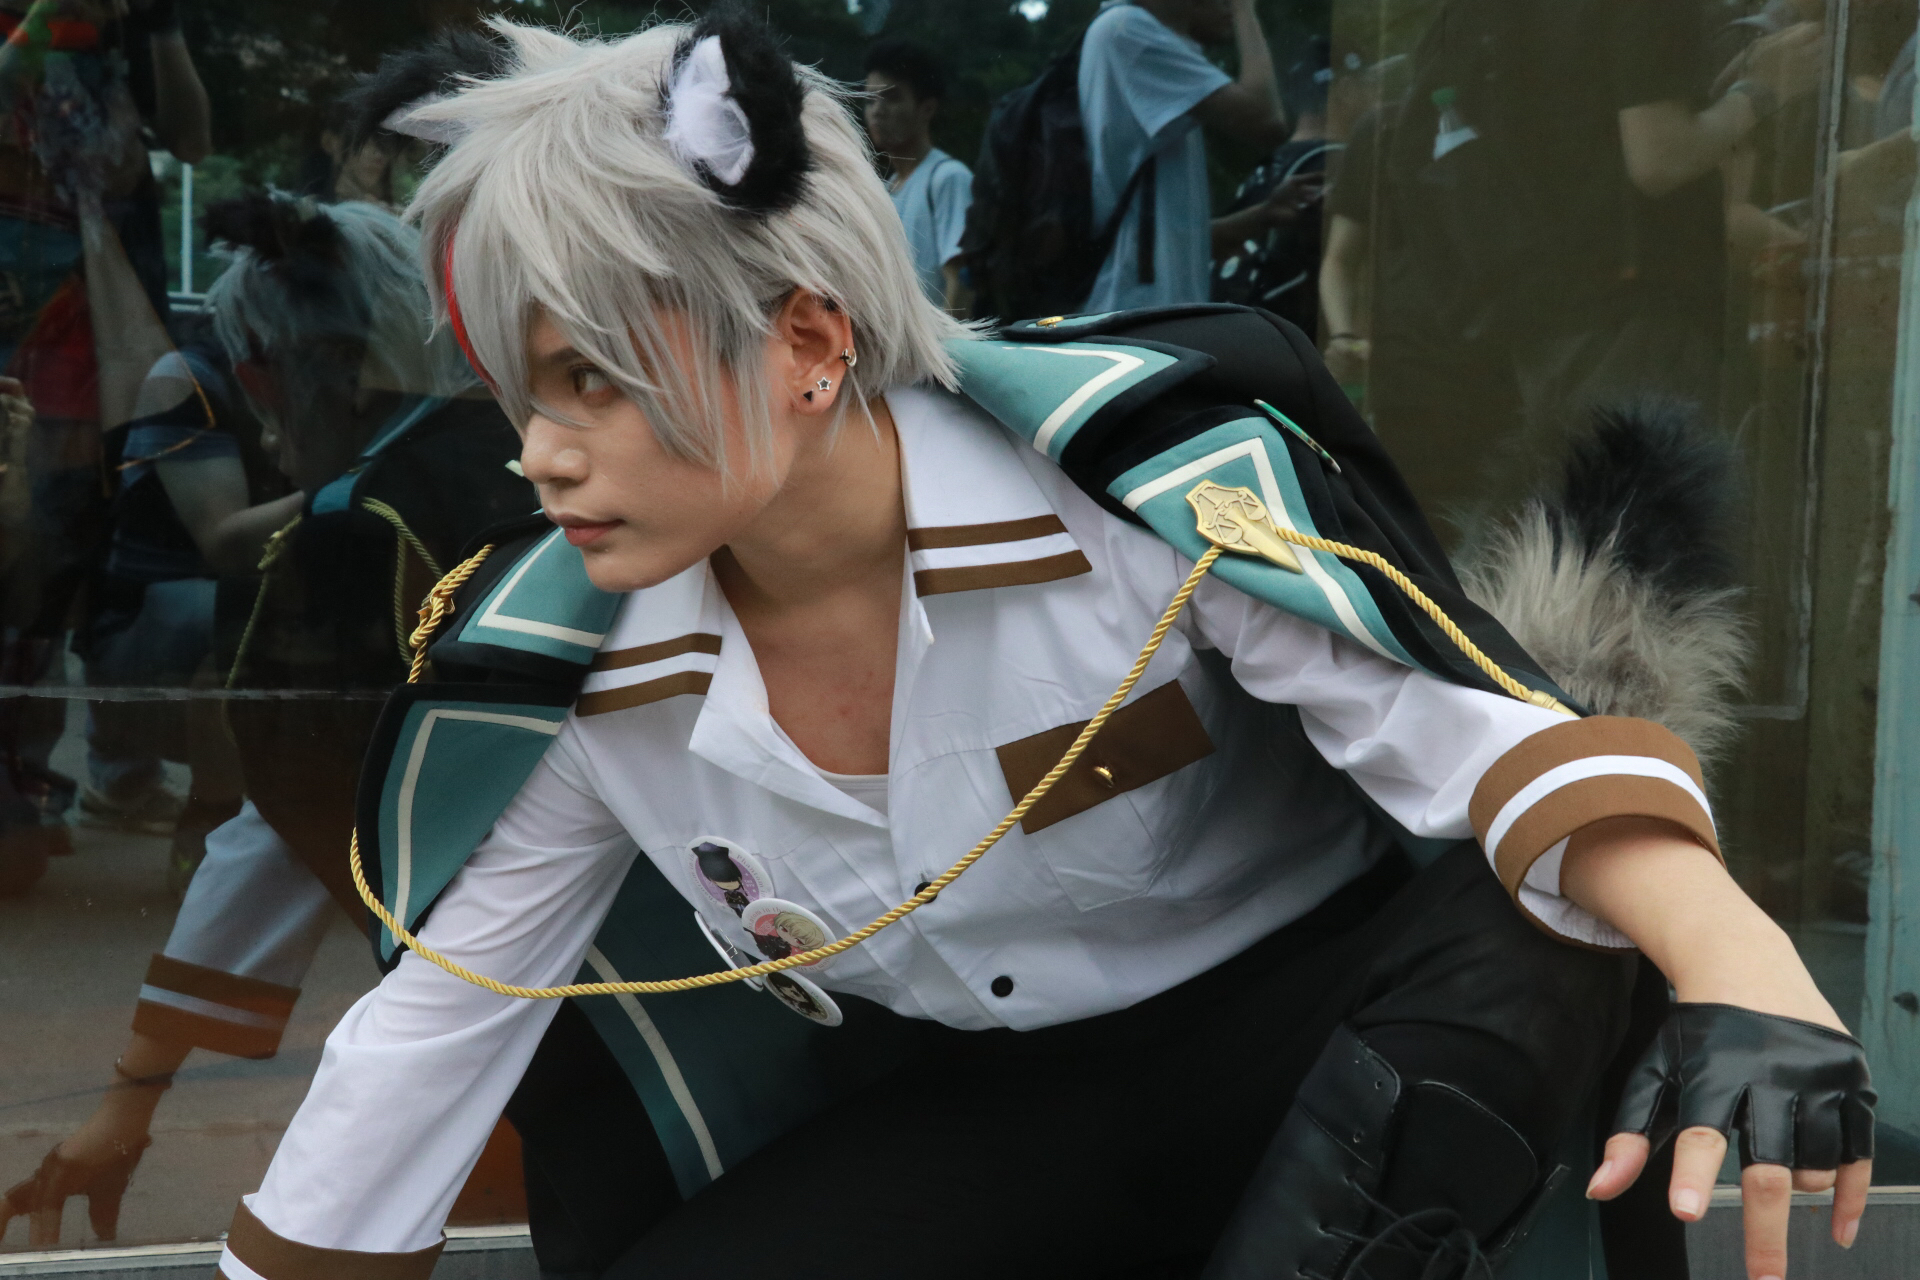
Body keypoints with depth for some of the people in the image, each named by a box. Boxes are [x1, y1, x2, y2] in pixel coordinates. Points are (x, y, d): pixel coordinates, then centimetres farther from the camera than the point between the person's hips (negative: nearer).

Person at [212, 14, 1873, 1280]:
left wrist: (1730, 955, -47)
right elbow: (428, 1029, -1)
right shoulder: (571, 671, -11)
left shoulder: (1128, 462, -24)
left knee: (1523, 935, -34)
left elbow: (1475, 732, -28)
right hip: (974, 1121, 4)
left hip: (1287, 1033, -3)